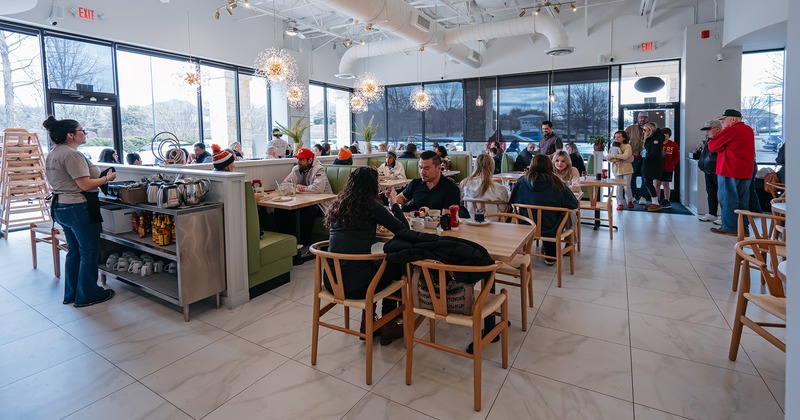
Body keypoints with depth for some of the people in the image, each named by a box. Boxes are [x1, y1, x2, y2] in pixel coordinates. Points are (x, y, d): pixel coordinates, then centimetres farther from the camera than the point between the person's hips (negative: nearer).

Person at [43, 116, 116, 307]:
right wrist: (107, 178, -9)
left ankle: (71, 294, 28)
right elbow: (85, 185, -22)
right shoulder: (72, 154, -18)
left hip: (60, 207, 10)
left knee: (74, 251, 19)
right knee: (89, 252, 2)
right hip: (79, 209, -10)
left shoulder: (52, 154, 13)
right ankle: (87, 295, 12)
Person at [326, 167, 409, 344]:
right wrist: (394, 203, 9)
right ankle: (388, 327, 31)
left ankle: (367, 322, 36)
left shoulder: (337, 205, 8)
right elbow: (403, 229, -3)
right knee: (396, 266, 21)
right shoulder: (371, 205, -9)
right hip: (354, 285, -6)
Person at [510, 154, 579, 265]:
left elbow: (511, 201, 4)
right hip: (549, 230, -2)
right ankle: (550, 256, 41)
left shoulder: (523, 181, -9)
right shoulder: (556, 182, -12)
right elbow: (574, 204, -6)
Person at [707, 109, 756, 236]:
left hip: (729, 170, -8)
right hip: (746, 171, 8)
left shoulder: (730, 130, -13)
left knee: (728, 199, -2)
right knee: (743, 200, 12)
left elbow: (712, 146, -10)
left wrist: (711, 140, 8)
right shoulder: (749, 130, 15)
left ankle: (730, 228, 0)